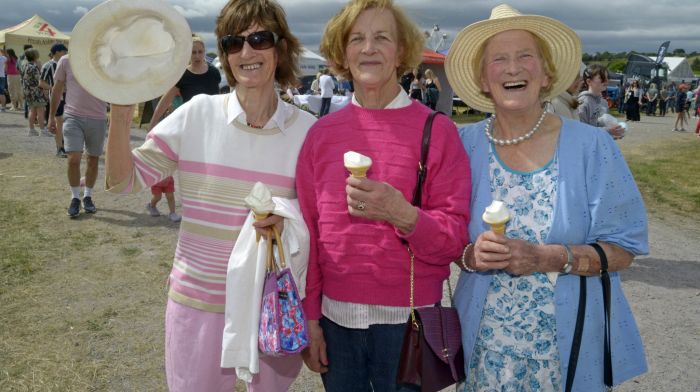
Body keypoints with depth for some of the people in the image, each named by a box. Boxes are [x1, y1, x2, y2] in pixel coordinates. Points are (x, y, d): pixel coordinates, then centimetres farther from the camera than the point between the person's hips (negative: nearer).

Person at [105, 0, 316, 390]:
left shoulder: (307, 129, -7)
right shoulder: (197, 114, -7)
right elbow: (123, 181, -4)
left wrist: (287, 218, -20)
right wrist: (122, 110, -18)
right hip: (198, 300, 0)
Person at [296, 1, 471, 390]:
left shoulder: (437, 131, -7)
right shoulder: (322, 133, 1)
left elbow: (455, 240, -8)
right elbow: (309, 232, 4)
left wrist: (401, 214, -25)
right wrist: (309, 315, 4)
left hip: (408, 320, -2)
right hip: (335, 315, 3)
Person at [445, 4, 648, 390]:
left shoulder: (591, 146, -8)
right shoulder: (465, 145, -4)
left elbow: (623, 248, -7)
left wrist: (547, 258, -22)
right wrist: (471, 255, -20)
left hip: (570, 341, -1)